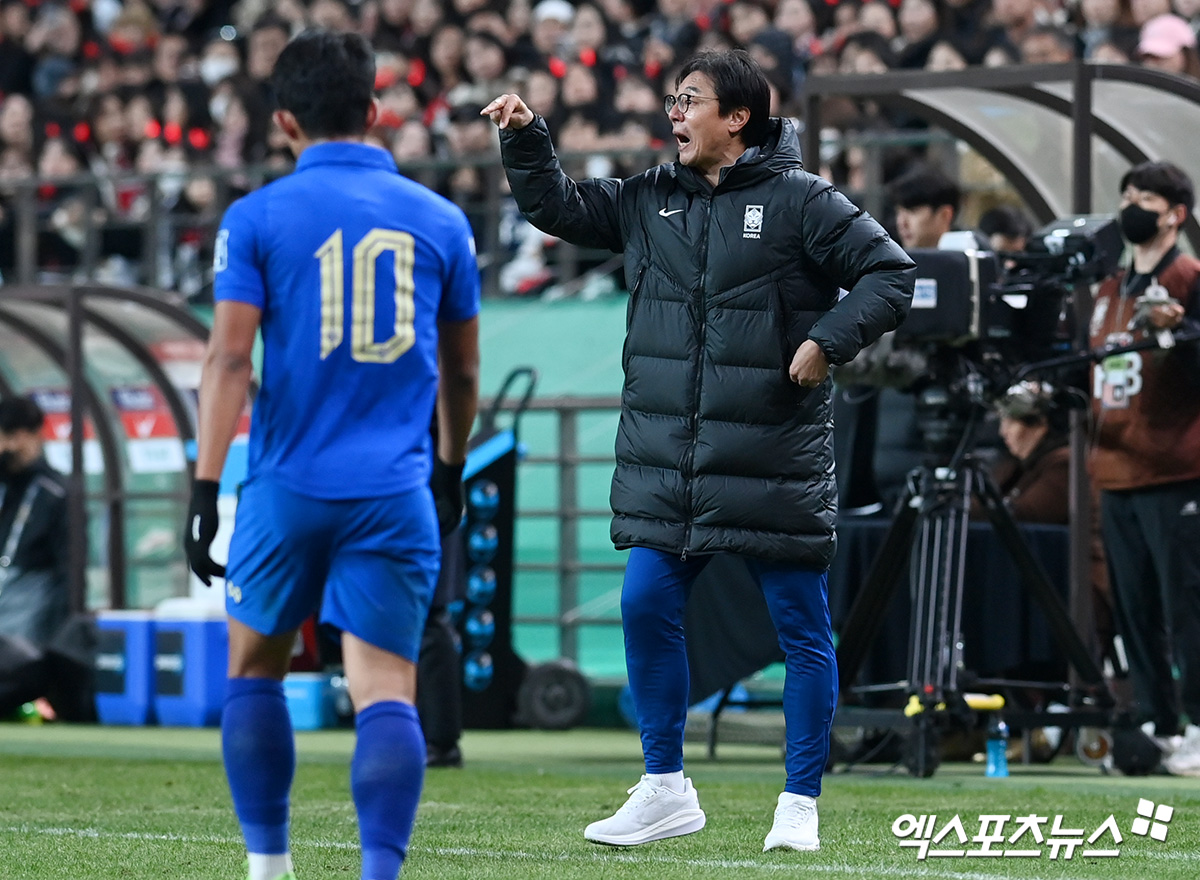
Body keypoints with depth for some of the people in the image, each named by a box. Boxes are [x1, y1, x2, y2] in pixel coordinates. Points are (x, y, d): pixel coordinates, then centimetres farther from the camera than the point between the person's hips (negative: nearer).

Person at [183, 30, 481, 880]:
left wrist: (206, 490, -9)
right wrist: (451, 471, 30)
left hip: (289, 486, -1)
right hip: (396, 493, 1)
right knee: (386, 692, -4)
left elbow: (229, 358, -9)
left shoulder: (256, 218, -2)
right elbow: (462, 373, 15)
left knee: (255, 668, 19)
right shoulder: (439, 220, 7)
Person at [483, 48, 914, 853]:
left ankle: (800, 806, 10)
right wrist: (525, 139, 4)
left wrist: (829, 340, -16)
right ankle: (666, 791, 14)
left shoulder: (800, 201, -6)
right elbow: (558, 207, 18)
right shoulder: (651, 199, 11)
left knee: (801, 625, 1)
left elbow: (891, 274, -6)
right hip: (665, 456, 5)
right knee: (646, 606, 1)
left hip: (772, 456, -5)